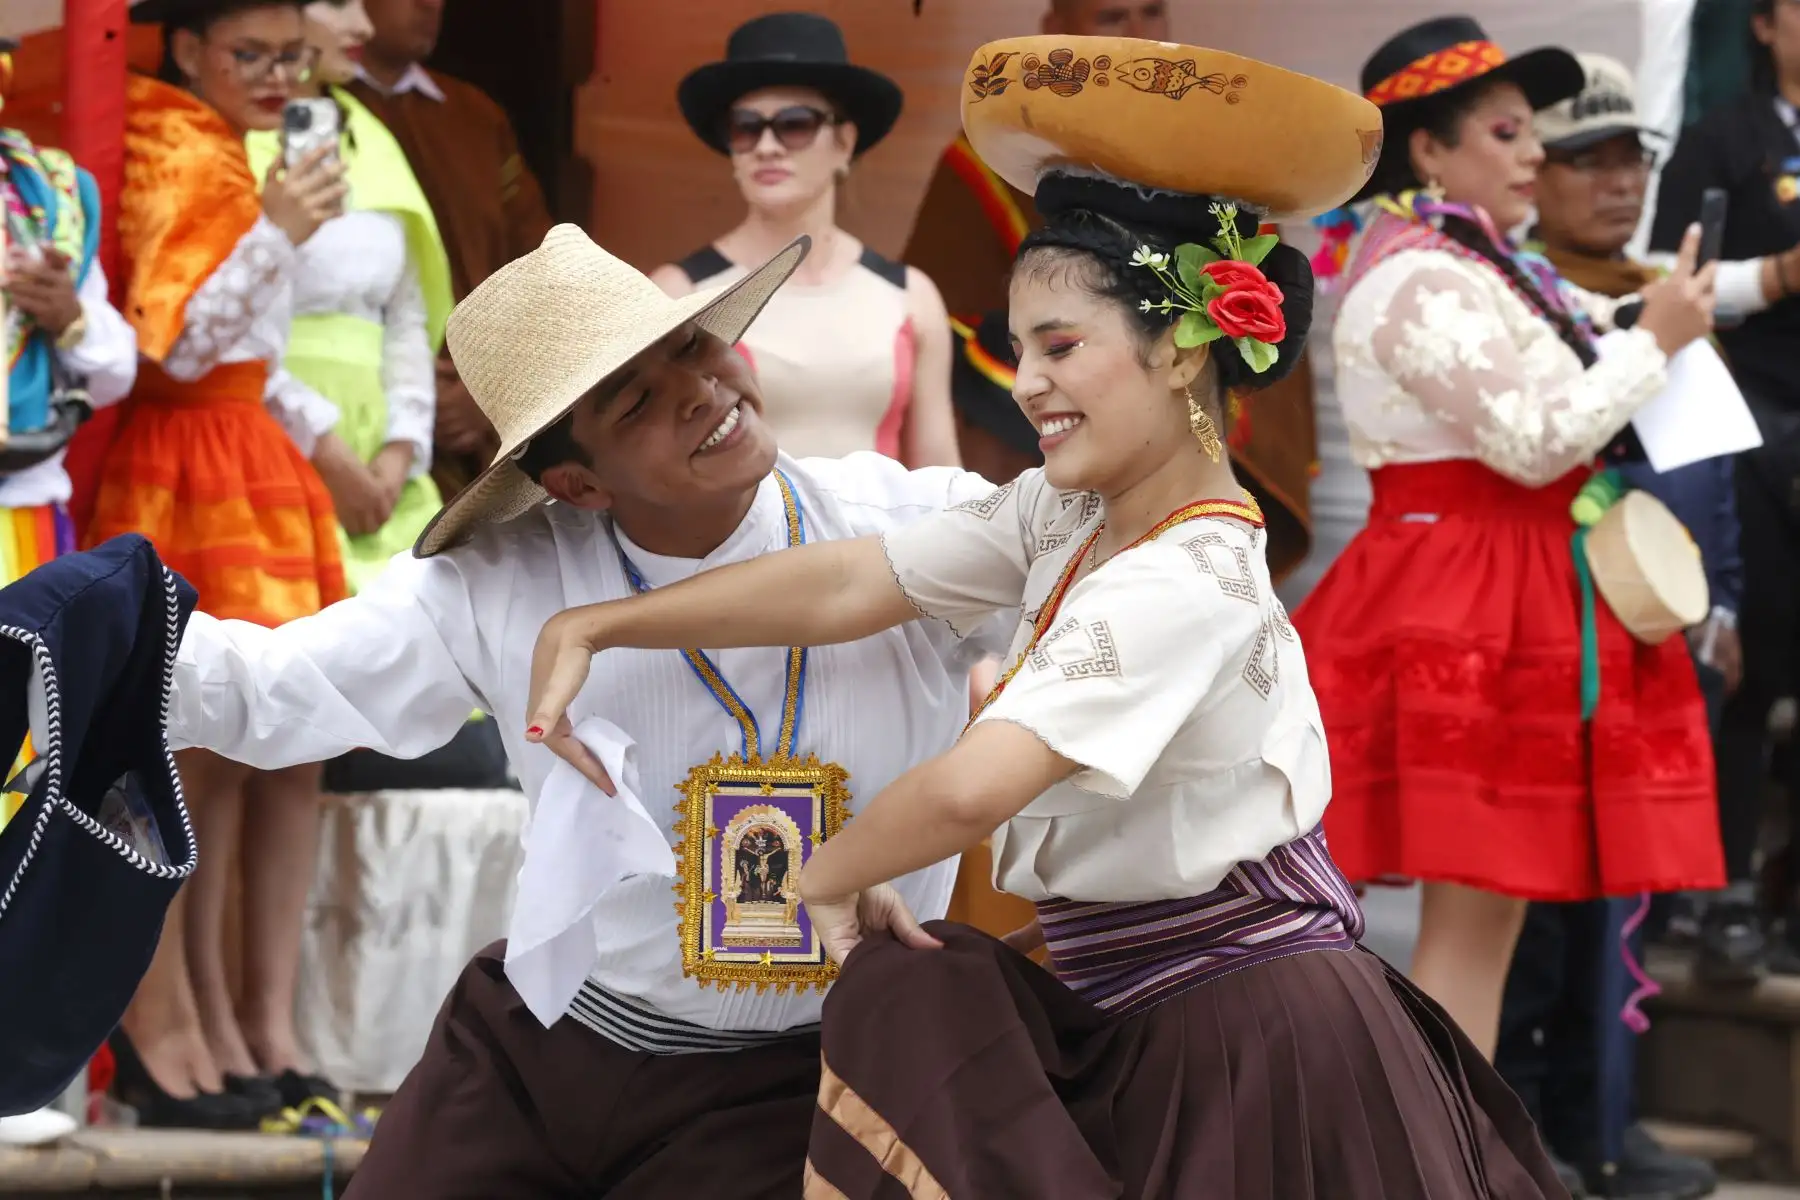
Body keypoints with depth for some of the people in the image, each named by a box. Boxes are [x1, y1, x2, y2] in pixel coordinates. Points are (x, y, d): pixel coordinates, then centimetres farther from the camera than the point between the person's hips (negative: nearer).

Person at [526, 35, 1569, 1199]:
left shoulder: (1188, 584, -22)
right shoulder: (1062, 514, 5)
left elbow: (967, 790, -30)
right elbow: (846, 588, 2)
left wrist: (830, 874, -13)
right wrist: (594, 628, -2)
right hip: (1125, 1016, 8)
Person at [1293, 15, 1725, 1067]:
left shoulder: (1478, 270, 17)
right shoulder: (1424, 282, -15)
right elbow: (1535, 440, -21)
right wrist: (1657, 340, -11)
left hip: (1506, 612, 10)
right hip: (1465, 618, -10)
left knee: (1490, 913, 9)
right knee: (1473, 911, -10)